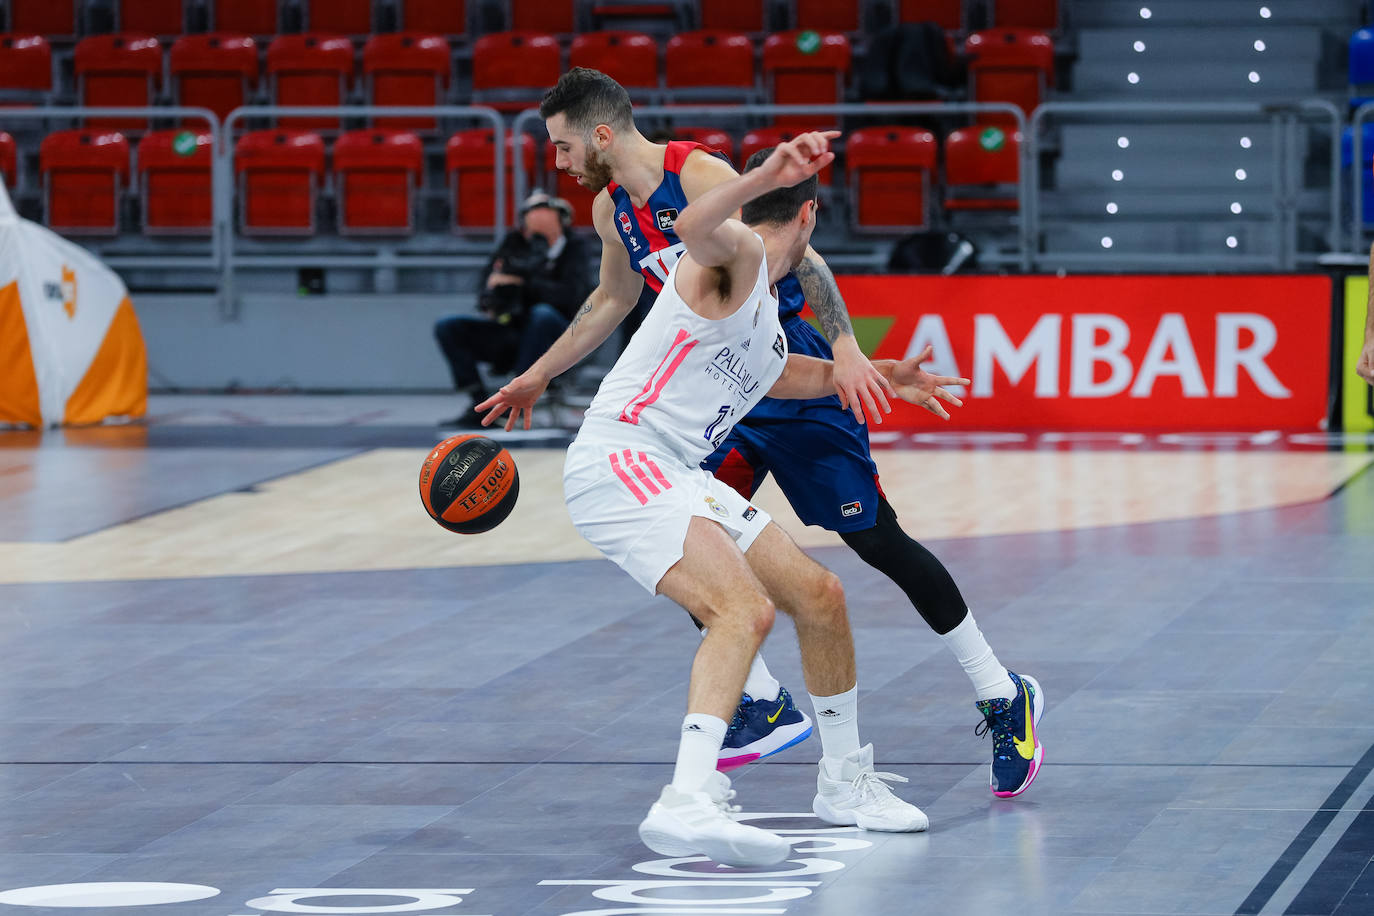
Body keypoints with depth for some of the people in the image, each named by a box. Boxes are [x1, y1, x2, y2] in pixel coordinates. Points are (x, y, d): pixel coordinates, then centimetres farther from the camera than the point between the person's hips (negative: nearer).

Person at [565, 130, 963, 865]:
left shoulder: (762, 304, 23)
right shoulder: (739, 253, -7)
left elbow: (773, 374, 47)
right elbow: (695, 229, -34)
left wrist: (875, 376, 49)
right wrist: (768, 176, -49)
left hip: (676, 476, 10)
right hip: (618, 462, -10)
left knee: (819, 595, 14)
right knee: (745, 609, -29)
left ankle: (844, 782, 31)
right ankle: (686, 805, -43)